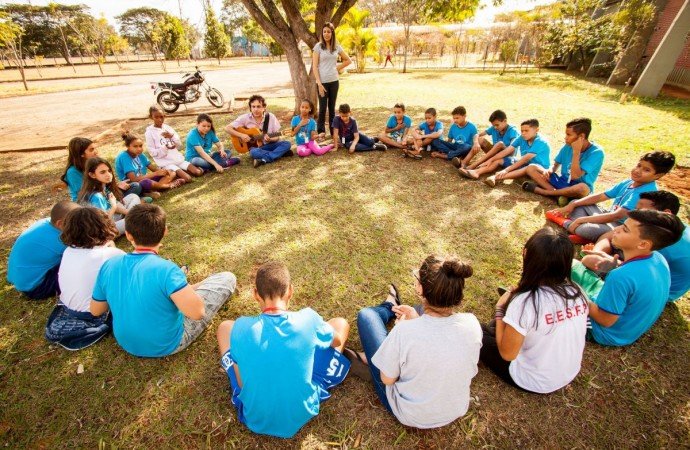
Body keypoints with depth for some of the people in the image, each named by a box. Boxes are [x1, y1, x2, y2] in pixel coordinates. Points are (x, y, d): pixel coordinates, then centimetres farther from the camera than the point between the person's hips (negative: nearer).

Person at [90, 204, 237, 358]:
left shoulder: (109, 265, -12)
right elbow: (197, 312, -33)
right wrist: (187, 290, -13)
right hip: (167, 345, -5)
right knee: (227, 278, 0)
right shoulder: (166, 269, -30)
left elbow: (95, 311, 2)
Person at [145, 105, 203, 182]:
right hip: (166, 163, -5)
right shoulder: (149, 132, -4)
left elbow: (180, 146, 6)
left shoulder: (168, 128, 8)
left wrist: (172, 136, -11)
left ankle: (181, 170, 9)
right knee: (187, 179, -25)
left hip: (178, 159, 5)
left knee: (199, 172, -10)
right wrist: (166, 148, -21)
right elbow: (153, 152, -7)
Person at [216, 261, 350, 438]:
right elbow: (337, 341, 1)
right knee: (341, 323, 7)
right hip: (303, 413, 0)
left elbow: (241, 382, -4)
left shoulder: (241, 327, -21)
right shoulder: (308, 319, -22)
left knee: (225, 327, 12)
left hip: (255, 418, 1)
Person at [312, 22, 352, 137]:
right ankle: (321, 130, 12)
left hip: (334, 81, 3)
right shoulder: (318, 46, -3)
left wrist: (338, 68, 6)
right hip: (322, 82, -3)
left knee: (332, 107, 10)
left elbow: (348, 60, 17)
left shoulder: (337, 47, 7)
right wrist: (319, 83, -15)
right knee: (323, 107, -2)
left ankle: (333, 131, 17)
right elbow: (314, 66, -8)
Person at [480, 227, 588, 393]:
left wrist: (500, 309, -12)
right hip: (570, 374, 6)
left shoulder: (525, 302, -34)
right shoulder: (577, 291, -15)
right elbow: (568, 333, 4)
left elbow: (507, 353, -21)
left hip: (535, 382, -6)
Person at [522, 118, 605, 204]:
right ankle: (558, 194, -23)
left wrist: (576, 151, -26)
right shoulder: (568, 146, -2)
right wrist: (549, 171, -16)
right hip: (563, 181, 6)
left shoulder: (596, 152, -19)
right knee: (531, 168, -8)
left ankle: (541, 190, -22)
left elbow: (575, 176, -28)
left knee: (582, 188, -44)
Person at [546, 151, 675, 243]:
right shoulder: (628, 182, 4)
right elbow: (600, 196, 8)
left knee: (587, 229, -39)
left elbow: (617, 216, -28)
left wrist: (581, 219, -29)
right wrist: (573, 204, -5)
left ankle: (565, 222, -9)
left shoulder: (646, 192, -21)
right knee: (577, 204, 6)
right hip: (608, 217, 9)